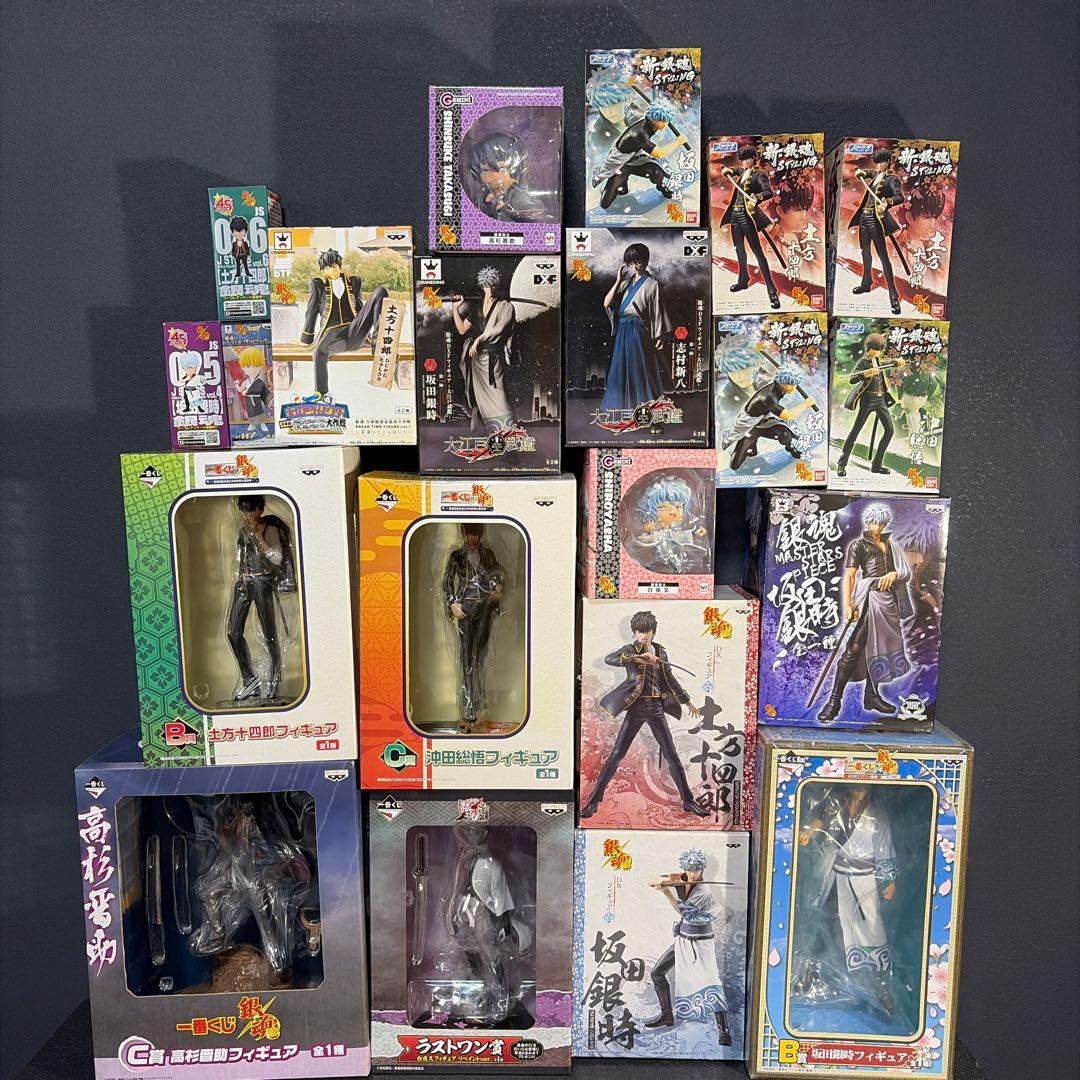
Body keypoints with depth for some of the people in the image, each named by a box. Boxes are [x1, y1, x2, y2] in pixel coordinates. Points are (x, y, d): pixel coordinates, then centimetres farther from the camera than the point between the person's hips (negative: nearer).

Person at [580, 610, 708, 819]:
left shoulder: (660, 652, 8)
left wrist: (687, 701, 26)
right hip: (636, 708, -3)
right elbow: (608, 659, -25)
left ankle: (688, 801, 20)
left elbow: (669, 679, 20)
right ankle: (594, 800, 5)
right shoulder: (630, 650, -4)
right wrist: (637, 658, -35)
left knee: (671, 755, 8)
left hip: (656, 708, 4)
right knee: (616, 754, -3)